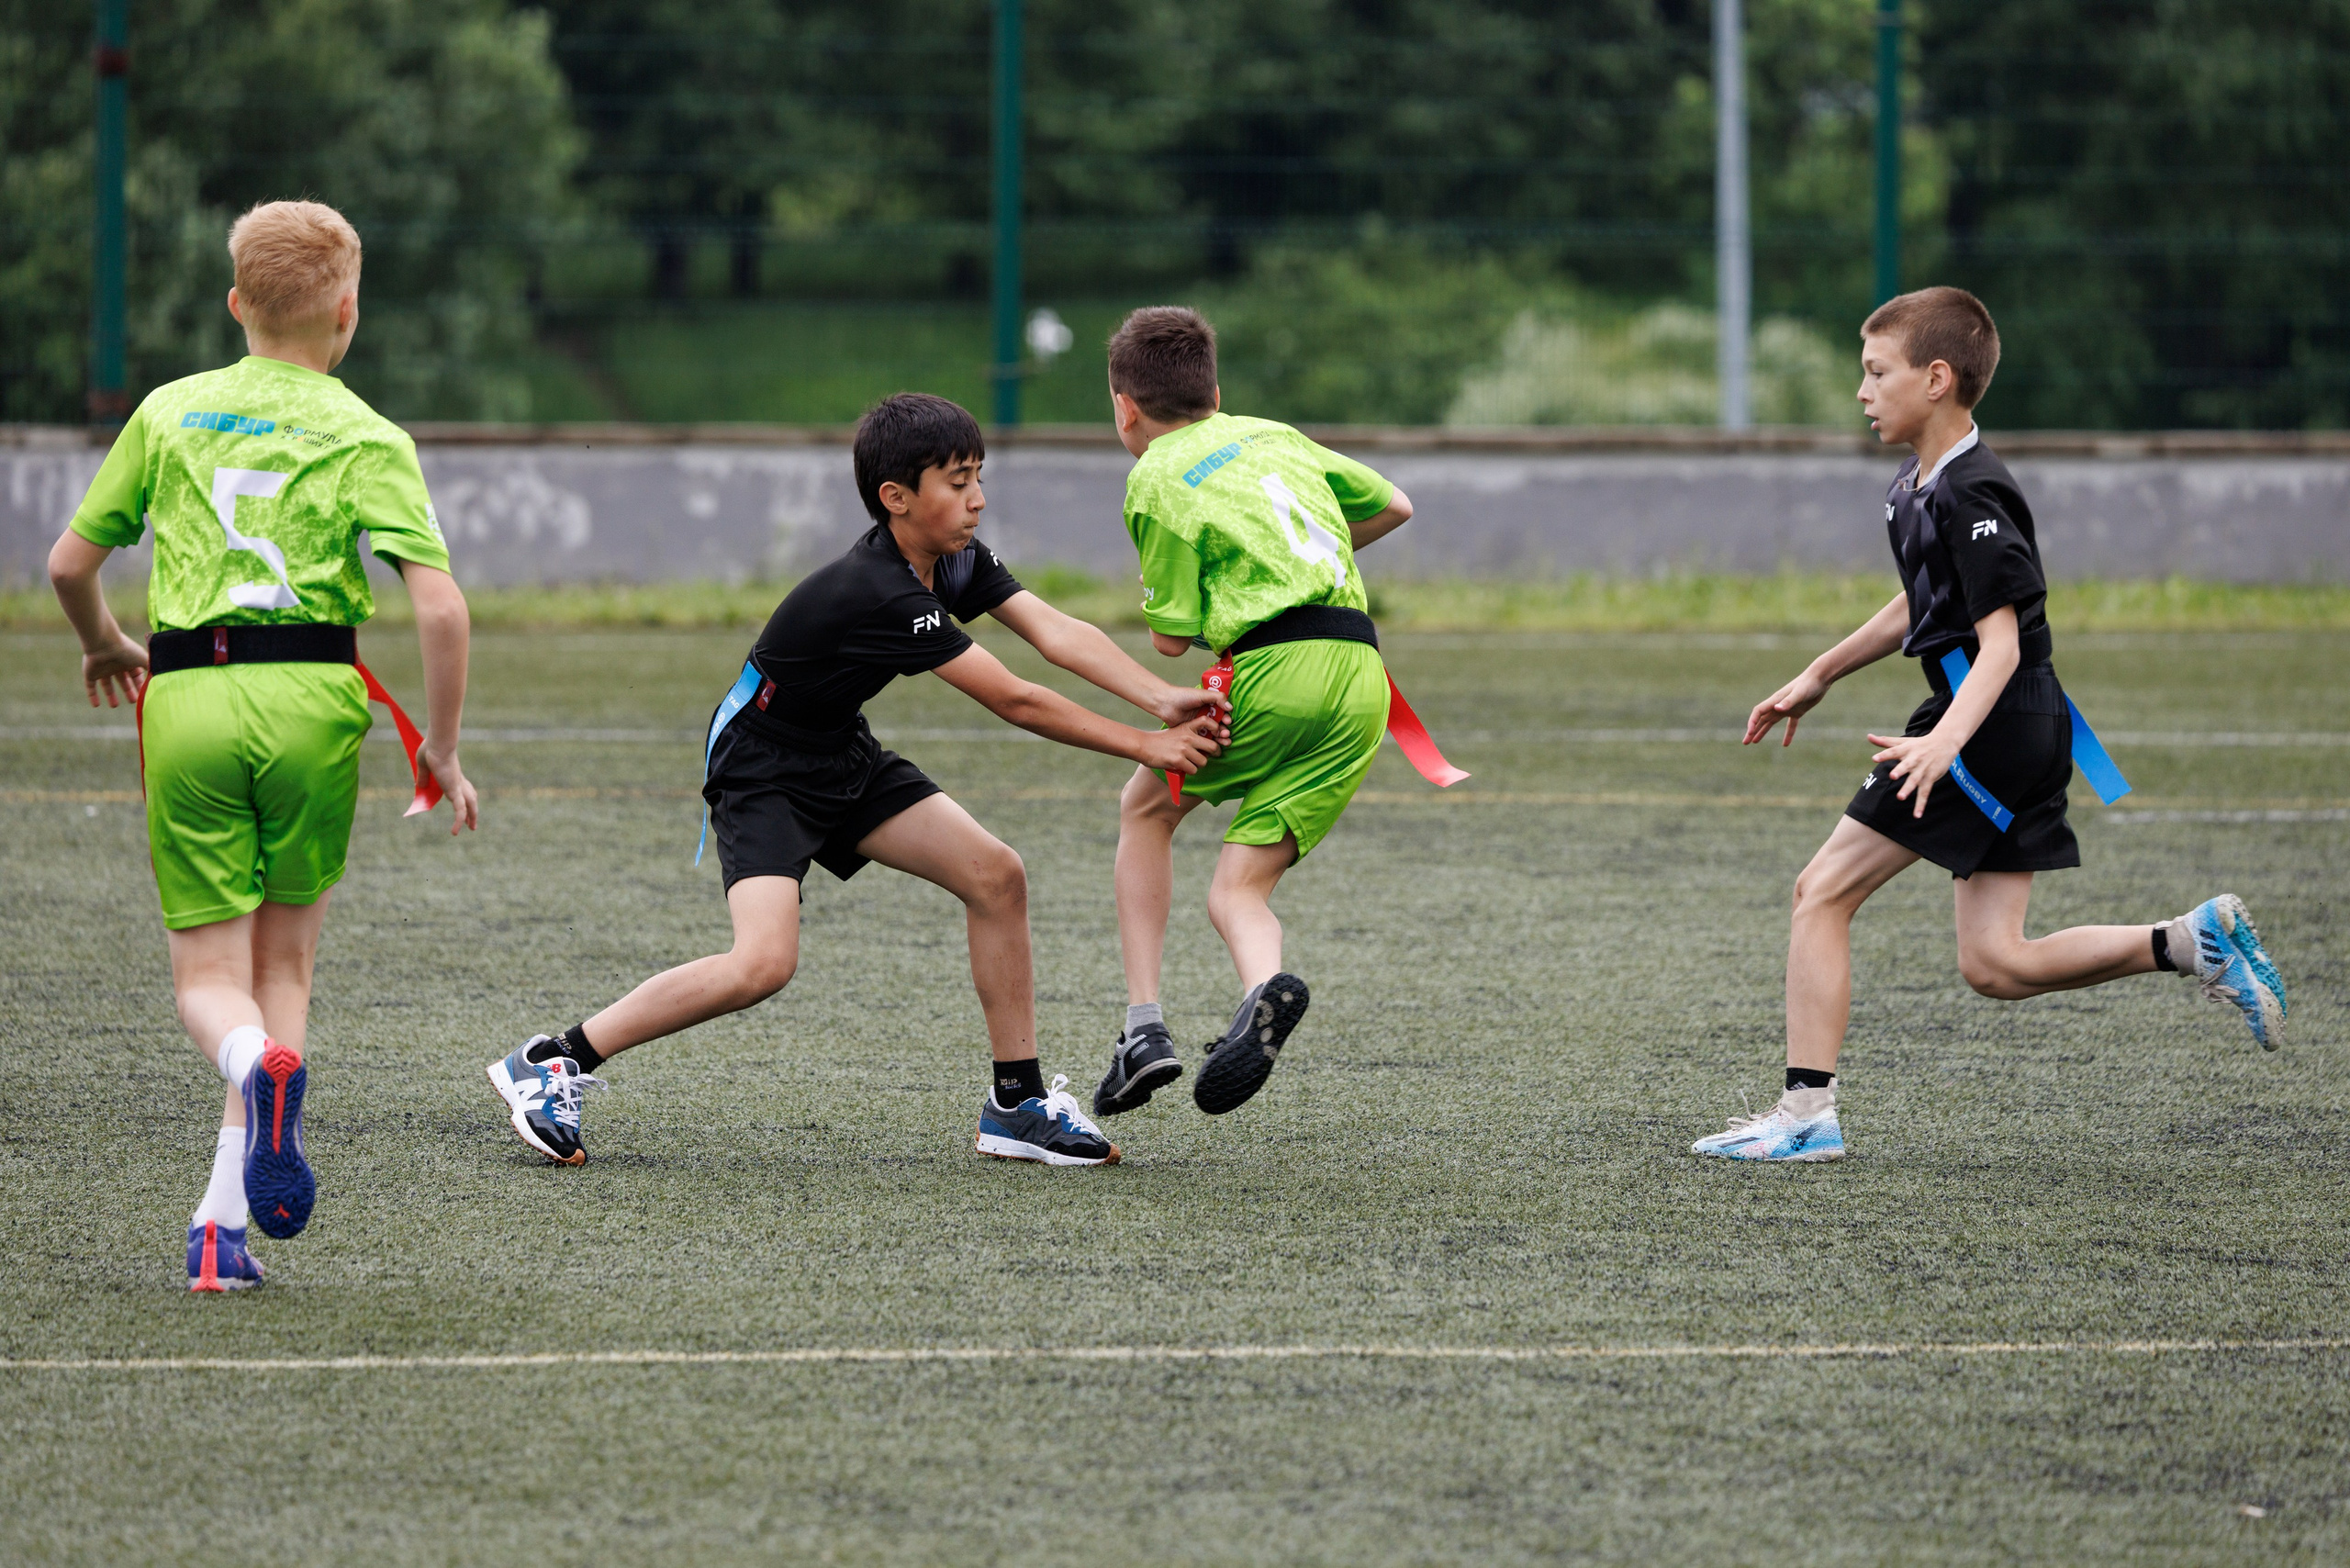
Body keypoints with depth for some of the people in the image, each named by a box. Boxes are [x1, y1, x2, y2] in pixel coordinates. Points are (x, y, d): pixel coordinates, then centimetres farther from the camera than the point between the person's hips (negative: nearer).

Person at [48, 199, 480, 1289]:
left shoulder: (168, 413, 11)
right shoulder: (365, 439, 3)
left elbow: (70, 563, 16)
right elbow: (440, 604, -8)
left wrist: (105, 649, 37)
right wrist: (441, 752, 4)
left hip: (186, 701, 1)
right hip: (309, 699, -1)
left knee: (207, 975, 7)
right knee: (284, 956, 14)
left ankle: (256, 1058, -30)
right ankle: (224, 1218, 3)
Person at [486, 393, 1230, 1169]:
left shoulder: (956, 559, -4)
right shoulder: (878, 595, -31)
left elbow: (1059, 633, -14)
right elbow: (1014, 702, -30)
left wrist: (1165, 699, -29)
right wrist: (1145, 747, -25)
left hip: (844, 757, 9)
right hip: (761, 773, -9)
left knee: (997, 876, -1)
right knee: (764, 962, -27)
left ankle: (1018, 1104, 10)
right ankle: (551, 1065, -15)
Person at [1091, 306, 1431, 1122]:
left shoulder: (1157, 479, 3)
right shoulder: (1276, 436, 22)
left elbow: (1171, 638, 1)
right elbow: (1392, 505, 33)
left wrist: (1158, 595, 23)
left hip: (1272, 671, -5)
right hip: (1363, 684, 5)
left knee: (1146, 808, 20)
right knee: (1239, 888, 8)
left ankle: (1144, 1025, 8)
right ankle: (1262, 985, -28)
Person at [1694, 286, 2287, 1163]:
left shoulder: (1970, 497, -16)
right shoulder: (1919, 487, 14)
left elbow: (2000, 642, -23)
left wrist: (1944, 741, -37)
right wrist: (1815, 680, 34)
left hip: (1993, 726, -10)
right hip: (2025, 734, 10)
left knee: (1823, 892, -5)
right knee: (1994, 964, 7)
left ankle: (1807, 1114, -6)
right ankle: (2192, 942, 3)